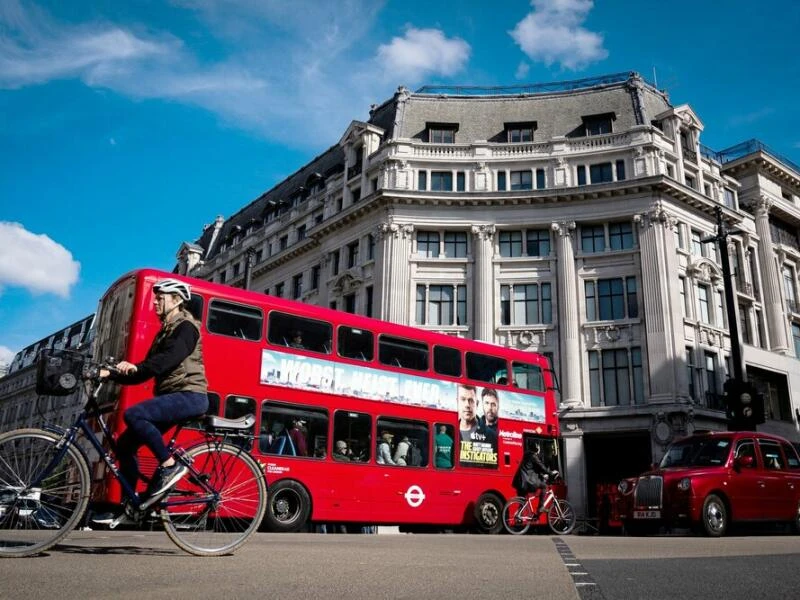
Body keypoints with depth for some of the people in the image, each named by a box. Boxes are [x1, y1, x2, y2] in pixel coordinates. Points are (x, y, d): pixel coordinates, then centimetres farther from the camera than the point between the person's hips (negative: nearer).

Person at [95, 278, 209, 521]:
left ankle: (170, 465, -18)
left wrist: (136, 367, -36)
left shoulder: (186, 327, -5)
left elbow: (170, 359, -24)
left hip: (189, 396, -9)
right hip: (171, 396, 9)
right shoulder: (164, 332, 22)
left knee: (133, 414, -29)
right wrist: (110, 374, 8)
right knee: (125, 444, 2)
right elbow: (147, 372, 19)